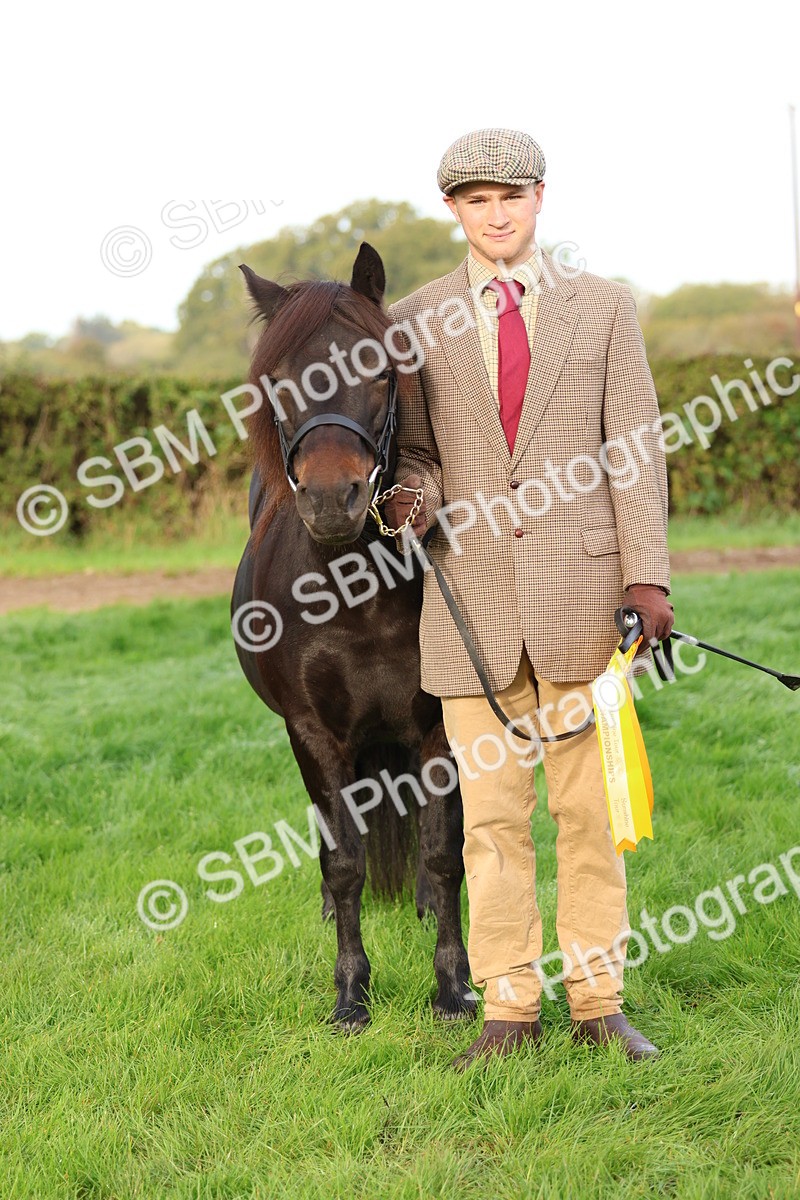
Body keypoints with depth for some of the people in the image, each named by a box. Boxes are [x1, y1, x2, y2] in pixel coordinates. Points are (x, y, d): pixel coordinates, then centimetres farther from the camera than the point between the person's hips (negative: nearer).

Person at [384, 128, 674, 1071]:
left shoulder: (604, 309, 6)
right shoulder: (412, 323, 7)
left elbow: (635, 450, 3)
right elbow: (416, 450, 11)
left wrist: (646, 577, -6)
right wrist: (414, 497, -13)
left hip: (581, 586, 0)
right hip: (471, 588, 1)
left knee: (590, 807, 4)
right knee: (490, 816, 3)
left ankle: (598, 1001, 14)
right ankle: (509, 1008, 13)